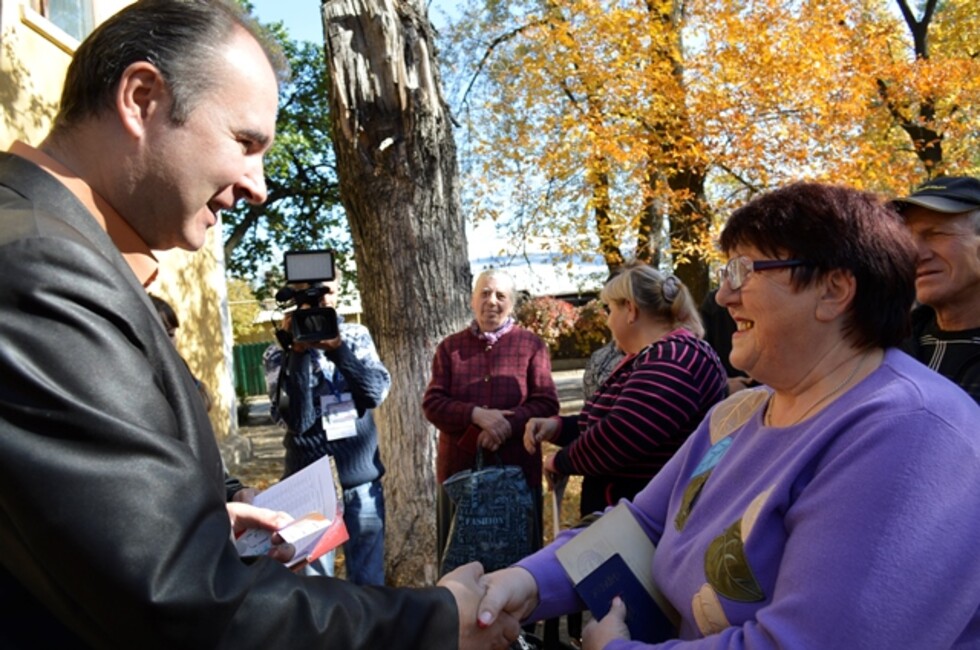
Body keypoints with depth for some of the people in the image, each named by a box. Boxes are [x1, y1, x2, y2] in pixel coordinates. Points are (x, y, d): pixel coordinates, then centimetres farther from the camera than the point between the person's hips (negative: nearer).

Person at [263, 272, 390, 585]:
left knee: (369, 580, 11)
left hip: (363, 480, 2)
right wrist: (299, 353, -19)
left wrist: (336, 347, -20)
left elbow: (376, 392, -10)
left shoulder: (357, 336, 4)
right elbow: (297, 420, -15)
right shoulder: (279, 353, -4)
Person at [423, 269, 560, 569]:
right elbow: (432, 403, -2)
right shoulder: (450, 347, 7)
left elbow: (547, 402, -4)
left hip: (517, 469, -1)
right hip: (460, 468, 2)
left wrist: (509, 423, -21)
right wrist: (477, 415, -19)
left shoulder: (531, 345, 2)